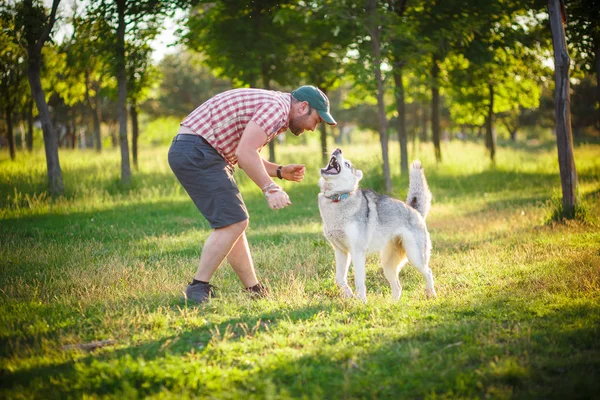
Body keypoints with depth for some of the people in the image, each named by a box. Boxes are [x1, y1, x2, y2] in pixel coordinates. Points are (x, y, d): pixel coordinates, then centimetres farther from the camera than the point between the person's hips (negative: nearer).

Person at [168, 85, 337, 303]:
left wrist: (280, 171, 11)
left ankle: (255, 291, 16)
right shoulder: (277, 107, -13)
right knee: (233, 222, -11)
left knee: (233, 223, 12)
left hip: (192, 153, 11)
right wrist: (270, 188, -21)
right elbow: (245, 153, -23)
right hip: (196, 152, -11)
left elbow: (248, 156, 23)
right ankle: (198, 289, -6)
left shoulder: (269, 105, 20)